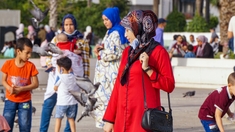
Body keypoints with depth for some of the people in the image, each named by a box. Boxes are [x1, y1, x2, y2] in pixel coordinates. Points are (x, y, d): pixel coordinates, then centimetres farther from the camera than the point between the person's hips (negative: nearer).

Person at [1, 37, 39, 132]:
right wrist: (10, 88, -21)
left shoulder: (30, 66, -7)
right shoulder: (8, 64, -6)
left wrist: (21, 89, -19)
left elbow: (35, 84, -7)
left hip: (25, 102, 0)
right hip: (10, 100, 0)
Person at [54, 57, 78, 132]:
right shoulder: (73, 76, 2)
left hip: (62, 102, -5)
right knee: (71, 118, 13)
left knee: (58, 118, 2)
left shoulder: (61, 77, -12)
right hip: (72, 101, 5)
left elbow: (55, 88, -3)